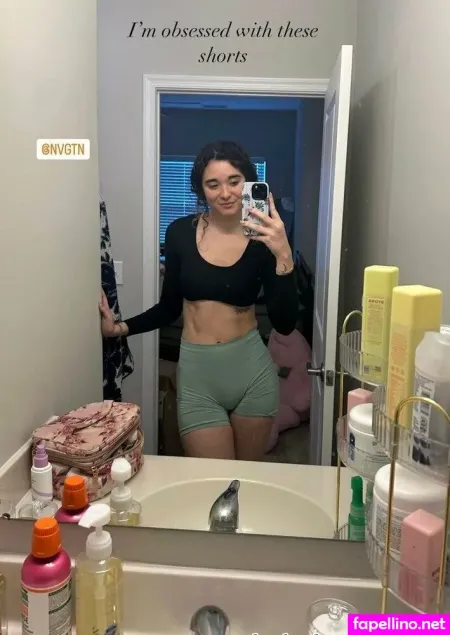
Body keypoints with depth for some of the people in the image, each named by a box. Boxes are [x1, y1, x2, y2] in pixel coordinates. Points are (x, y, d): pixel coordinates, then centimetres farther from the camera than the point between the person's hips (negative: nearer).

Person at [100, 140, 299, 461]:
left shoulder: (263, 238, -7)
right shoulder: (181, 232, -3)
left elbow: (285, 324, -15)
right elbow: (170, 307, 7)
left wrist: (284, 255, -24)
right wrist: (120, 328, -4)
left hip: (252, 369, 0)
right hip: (197, 372, 0)